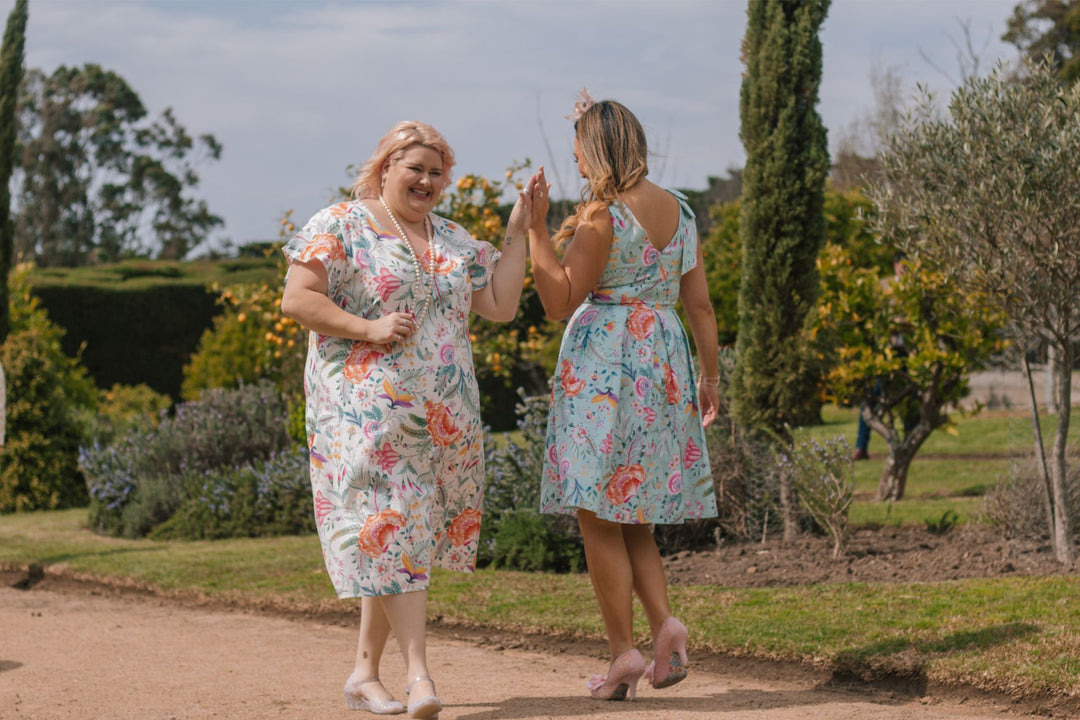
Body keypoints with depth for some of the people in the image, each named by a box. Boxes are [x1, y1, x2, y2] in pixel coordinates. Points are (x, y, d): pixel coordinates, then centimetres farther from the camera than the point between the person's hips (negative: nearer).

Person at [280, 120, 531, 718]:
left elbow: (501, 306, 11)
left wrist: (517, 233, 6)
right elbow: (297, 299, -8)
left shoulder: (455, 241, 17)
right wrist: (369, 329, -17)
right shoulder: (340, 226, 0)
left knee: (391, 539, 8)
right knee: (392, 529, -13)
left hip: (443, 416, 6)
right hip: (364, 411, -5)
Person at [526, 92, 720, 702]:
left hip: (603, 362, -7)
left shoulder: (600, 213, -11)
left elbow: (560, 300, -10)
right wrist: (711, 375, 17)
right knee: (632, 515, 16)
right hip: (664, 362, 7)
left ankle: (625, 652, 0)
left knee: (599, 516, 1)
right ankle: (666, 623, -3)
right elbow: (700, 303, 10)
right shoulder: (680, 210, 9)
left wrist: (536, 226, -9)